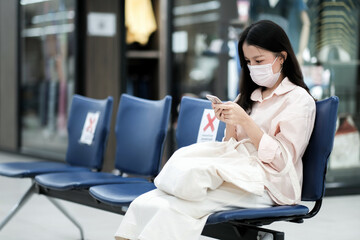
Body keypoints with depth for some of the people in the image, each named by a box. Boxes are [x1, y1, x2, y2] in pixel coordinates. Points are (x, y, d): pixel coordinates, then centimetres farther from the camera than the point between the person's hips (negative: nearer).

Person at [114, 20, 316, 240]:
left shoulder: (299, 100, 1)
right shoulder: (251, 96, 22)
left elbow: (282, 160, -9)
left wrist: (245, 121, -15)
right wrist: (230, 124, 1)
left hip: (266, 185, -7)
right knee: (143, 204, -18)